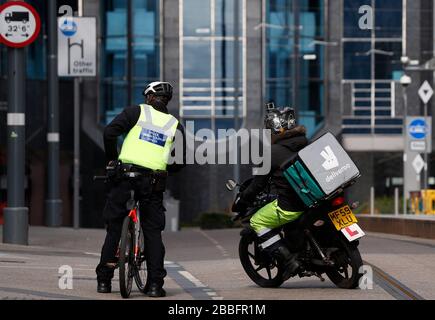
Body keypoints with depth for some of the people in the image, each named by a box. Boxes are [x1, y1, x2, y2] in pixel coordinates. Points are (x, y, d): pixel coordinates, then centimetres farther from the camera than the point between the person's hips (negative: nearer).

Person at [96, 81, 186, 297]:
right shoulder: (175, 125, 13)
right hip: (153, 181, 1)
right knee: (153, 232, 8)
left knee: (114, 227, 9)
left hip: (125, 174, -1)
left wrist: (112, 159, 6)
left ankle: (104, 281, 9)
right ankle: (155, 284, 1)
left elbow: (110, 132, -7)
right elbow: (181, 160, 8)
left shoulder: (137, 112, 6)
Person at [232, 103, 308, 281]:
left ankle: (288, 260, -3)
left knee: (257, 222, 9)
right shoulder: (306, 144, 10)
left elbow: (258, 184, -4)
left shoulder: (272, 153, -9)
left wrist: (240, 203, 11)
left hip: (291, 207, -8)